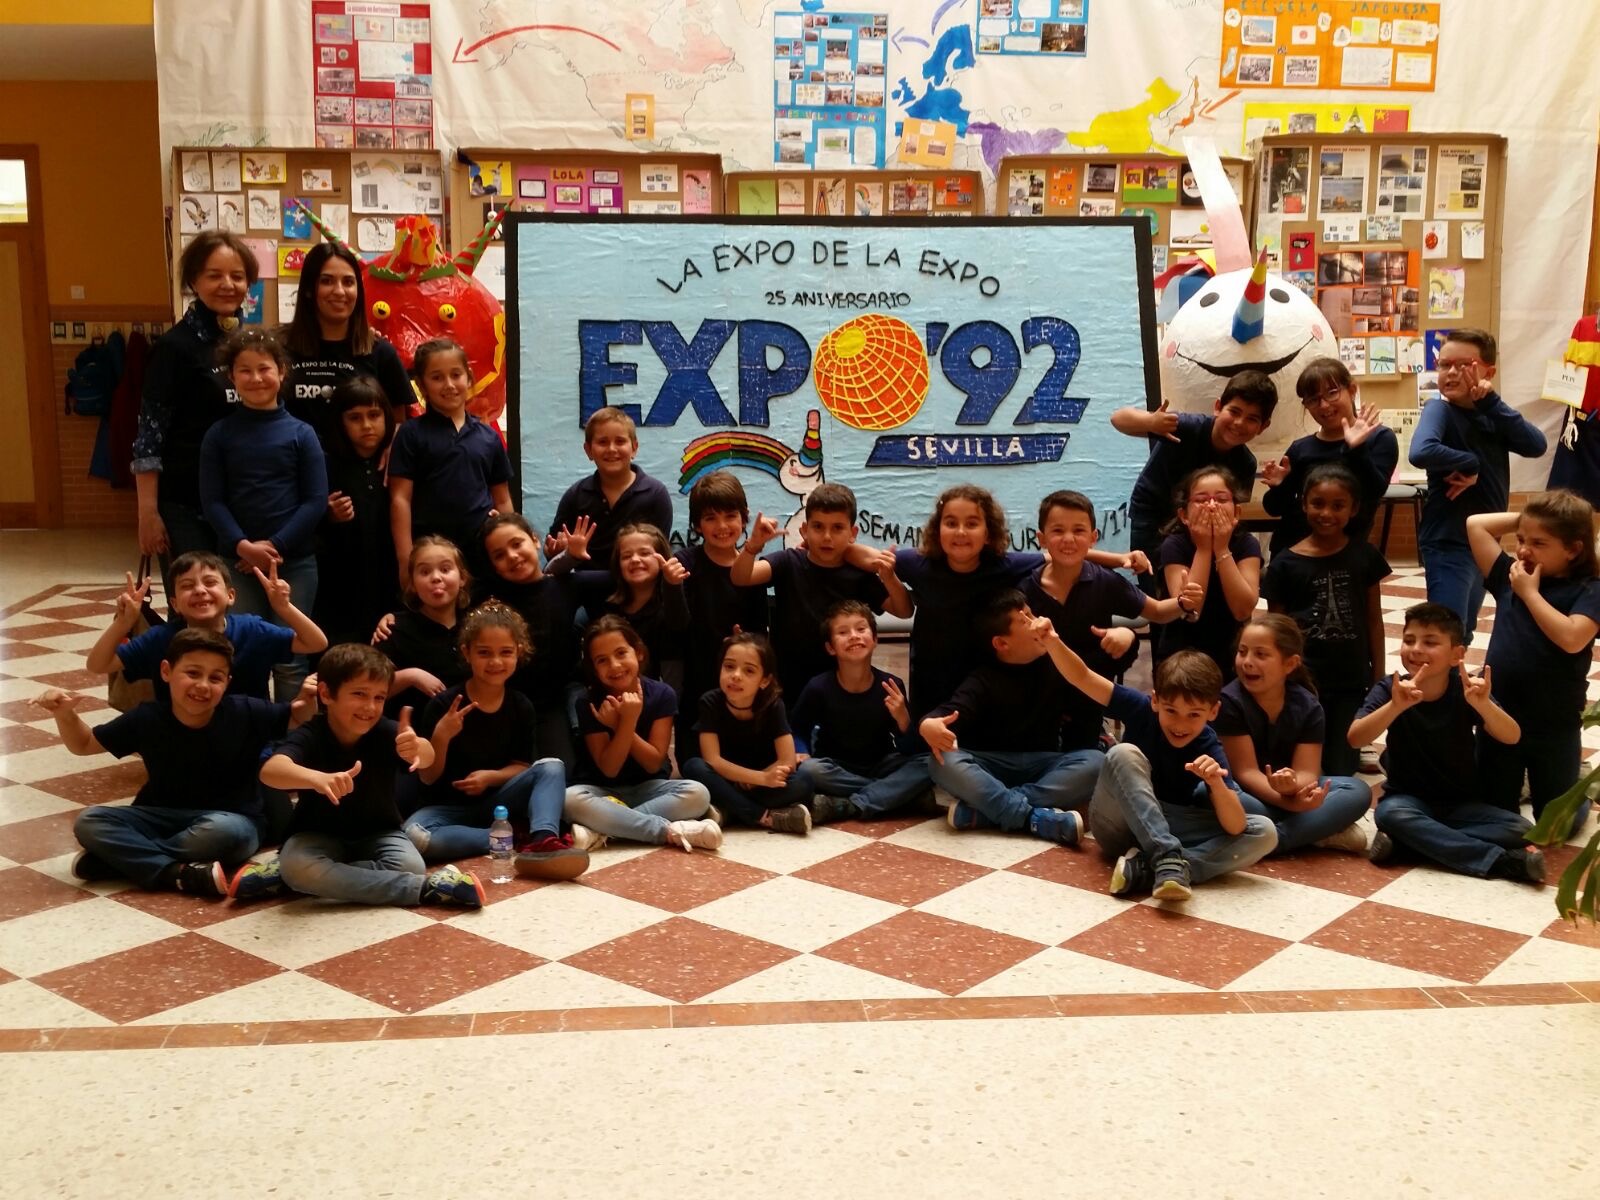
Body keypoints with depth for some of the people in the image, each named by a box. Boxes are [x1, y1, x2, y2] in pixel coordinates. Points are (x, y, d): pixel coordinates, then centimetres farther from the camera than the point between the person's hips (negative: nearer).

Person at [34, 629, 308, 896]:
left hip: (230, 820, -3)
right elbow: (84, 745, 7)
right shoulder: (146, 719, -7)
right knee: (89, 821, -18)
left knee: (224, 830, -39)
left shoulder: (245, 713, -15)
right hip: (164, 818, 3)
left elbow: (298, 718, -6)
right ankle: (180, 874, -31)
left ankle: (126, 857, -22)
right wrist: (65, 714, -13)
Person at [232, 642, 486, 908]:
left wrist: (418, 749, -64)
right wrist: (318, 779, -64)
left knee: (410, 865, -29)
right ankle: (425, 888, -30)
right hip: (320, 836, -1)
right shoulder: (310, 736, -21)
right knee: (295, 863, -34)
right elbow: (270, 770, -42)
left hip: (378, 834, 1)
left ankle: (282, 877, -17)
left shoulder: (384, 732, -17)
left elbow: (427, 757, -37)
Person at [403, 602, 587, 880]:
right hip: (450, 807, -3)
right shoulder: (444, 705, -12)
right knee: (415, 836, -35)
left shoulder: (520, 706, -2)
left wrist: (491, 777, -16)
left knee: (552, 767, -19)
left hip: (496, 802, 3)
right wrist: (441, 737, -28)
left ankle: (542, 842, -44)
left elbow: (521, 766, 5)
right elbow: (428, 777, -9)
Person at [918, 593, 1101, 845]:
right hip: (993, 766, -2)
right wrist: (929, 723, -44)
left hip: (1043, 766, 2)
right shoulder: (983, 680, -3)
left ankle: (980, 810, -36)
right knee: (944, 762, -32)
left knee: (1095, 762, -29)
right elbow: (952, 712, -19)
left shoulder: (1055, 664, 7)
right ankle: (1037, 818, -43)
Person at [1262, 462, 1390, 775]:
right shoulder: (1285, 563, -4)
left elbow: (1374, 619, 7)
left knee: (1343, 771, 7)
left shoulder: (1364, 555, 1)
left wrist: (1379, 678, 7)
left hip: (1353, 681, 2)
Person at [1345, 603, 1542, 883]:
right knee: (1389, 813, -34)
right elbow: (1355, 739, -26)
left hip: (1463, 804, 2)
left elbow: (1512, 736, -23)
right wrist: (1396, 706, -42)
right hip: (1409, 799, -2)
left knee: (1518, 829, -22)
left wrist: (1483, 704, -44)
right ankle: (1502, 861, -31)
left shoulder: (1465, 690, -9)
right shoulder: (1389, 690, -10)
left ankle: (1403, 841, -25)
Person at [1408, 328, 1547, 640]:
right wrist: (1470, 464, -21)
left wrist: (1491, 403, -18)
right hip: (1447, 542, -7)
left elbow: (1536, 446, -12)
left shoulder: (1491, 415, 5)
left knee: (1463, 635, 23)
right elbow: (1421, 453, -35)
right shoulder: (1440, 410, -13)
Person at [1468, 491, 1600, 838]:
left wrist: (1531, 593, -20)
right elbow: (1475, 524, 2)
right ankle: (1520, 782, 43)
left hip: (1554, 727, -4)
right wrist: (1524, 519, -2)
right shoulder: (1509, 576, 2)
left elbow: (1571, 639, -27)